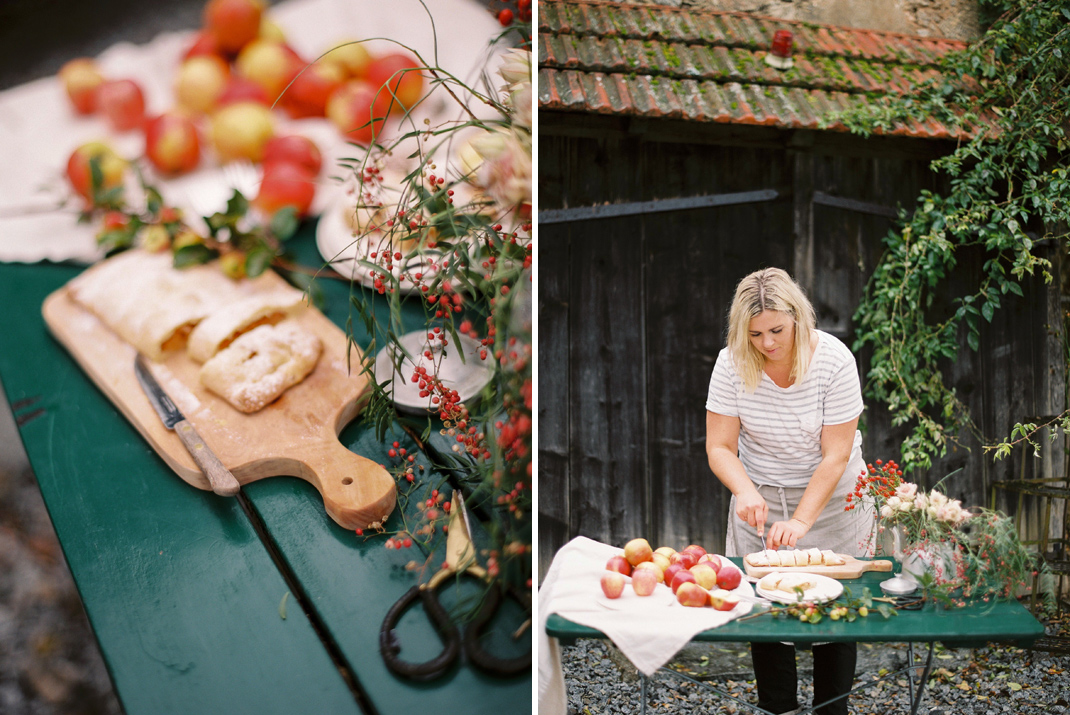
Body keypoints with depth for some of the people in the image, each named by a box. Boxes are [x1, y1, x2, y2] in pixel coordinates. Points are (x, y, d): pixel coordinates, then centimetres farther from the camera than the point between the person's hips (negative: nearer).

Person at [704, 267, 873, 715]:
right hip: (760, 498, 2)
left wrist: (800, 521, -26)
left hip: (830, 500, -1)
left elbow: (835, 456, -19)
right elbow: (720, 447, -12)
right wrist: (745, 491, -31)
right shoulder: (732, 363, -14)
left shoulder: (833, 360, -20)